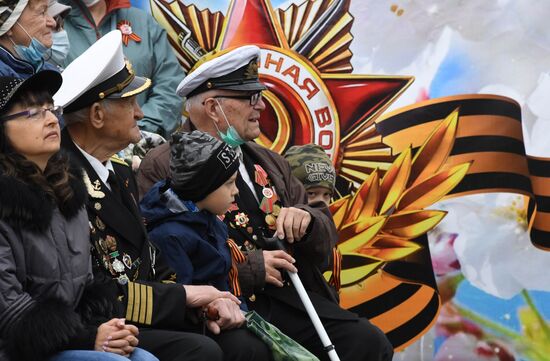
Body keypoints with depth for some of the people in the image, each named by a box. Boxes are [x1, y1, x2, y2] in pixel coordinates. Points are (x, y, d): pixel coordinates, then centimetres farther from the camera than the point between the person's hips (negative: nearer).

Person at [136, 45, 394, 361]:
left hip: (289, 298, 6)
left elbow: (326, 238, 22)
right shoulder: (162, 168, -1)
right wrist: (250, 266, -14)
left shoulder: (270, 163, 23)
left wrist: (305, 219, -2)